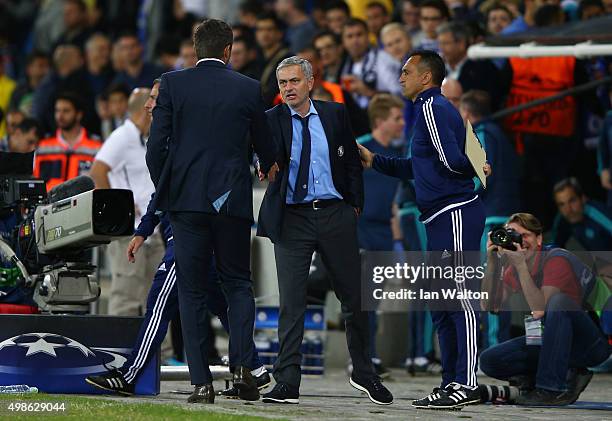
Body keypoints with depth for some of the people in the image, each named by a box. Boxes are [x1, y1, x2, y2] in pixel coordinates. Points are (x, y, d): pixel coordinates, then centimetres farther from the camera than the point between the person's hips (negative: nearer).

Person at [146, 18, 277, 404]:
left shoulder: (172, 83, -1)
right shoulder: (249, 88, 2)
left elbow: (156, 146, -3)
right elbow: (264, 144, 15)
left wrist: (163, 190, 14)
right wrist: (269, 166, 38)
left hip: (186, 199, 0)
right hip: (233, 199, 0)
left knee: (192, 291, 5)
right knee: (238, 284, 13)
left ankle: (202, 382, -1)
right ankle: (242, 367, -6)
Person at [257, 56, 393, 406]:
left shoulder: (335, 114, 7)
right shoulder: (272, 120, 2)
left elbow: (352, 162, 11)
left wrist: (355, 205, 4)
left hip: (335, 215, 2)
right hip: (293, 218, -2)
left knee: (354, 298, 8)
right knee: (291, 303, -5)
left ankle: (365, 374, 24)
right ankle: (287, 383, -2)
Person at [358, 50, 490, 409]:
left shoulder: (432, 107, -10)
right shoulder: (432, 107, 22)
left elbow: (451, 160, -20)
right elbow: (420, 168, 29)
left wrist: (476, 171, -1)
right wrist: (374, 161, 29)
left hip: (456, 214, -10)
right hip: (442, 218, 10)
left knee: (460, 298, -11)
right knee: (441, 302, 12)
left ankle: (466, 385, -13)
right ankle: (452, 382, 16)